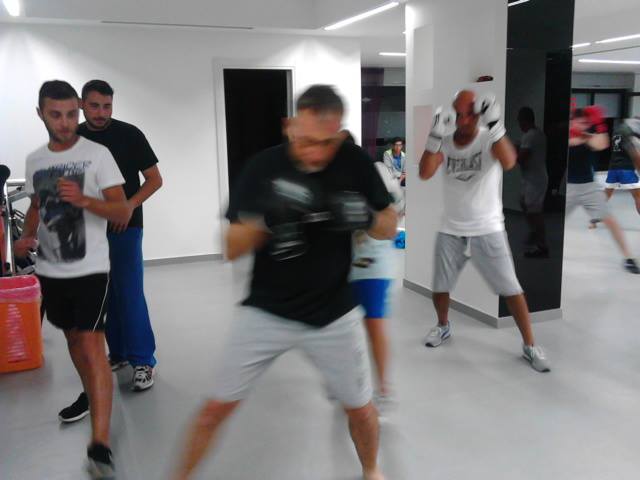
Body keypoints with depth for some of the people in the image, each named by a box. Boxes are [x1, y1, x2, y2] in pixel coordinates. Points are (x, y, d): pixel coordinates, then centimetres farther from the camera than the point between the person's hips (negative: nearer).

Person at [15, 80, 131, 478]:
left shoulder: (98, 154, -9)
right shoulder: (35, 160, 8)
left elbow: (123, 212, -12)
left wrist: (83, 199, -28)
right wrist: (26, 236, 4)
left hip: (90, 269, -6)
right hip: (50, 270, 6)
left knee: (92, 344, -13)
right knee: (72, 338, 19)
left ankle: (101, 444, -13)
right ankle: (94, 400, 42)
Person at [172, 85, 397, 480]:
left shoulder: (355, 161, -10)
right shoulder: (264, 166, -13)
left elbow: (390, 229, -2)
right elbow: (232, 249, -11)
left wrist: (364, 218, -24)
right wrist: (264, 218, -31)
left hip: (333, 314, 1)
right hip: (266, 312, -1)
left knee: (361, 409, 13)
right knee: (219, 406, 4)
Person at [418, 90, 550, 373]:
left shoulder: (489, 138, -10)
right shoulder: (445, 144, -1)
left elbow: (508, 163, -30)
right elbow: (424, 174, -16)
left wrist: (495, 124, -39)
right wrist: (435, 135, -25)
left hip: (487, 230, -3)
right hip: (451, 230, 3)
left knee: (510, 289, -2)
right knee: (440, 287, 12)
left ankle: (529, 345, 13)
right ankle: (443, 327, 39)